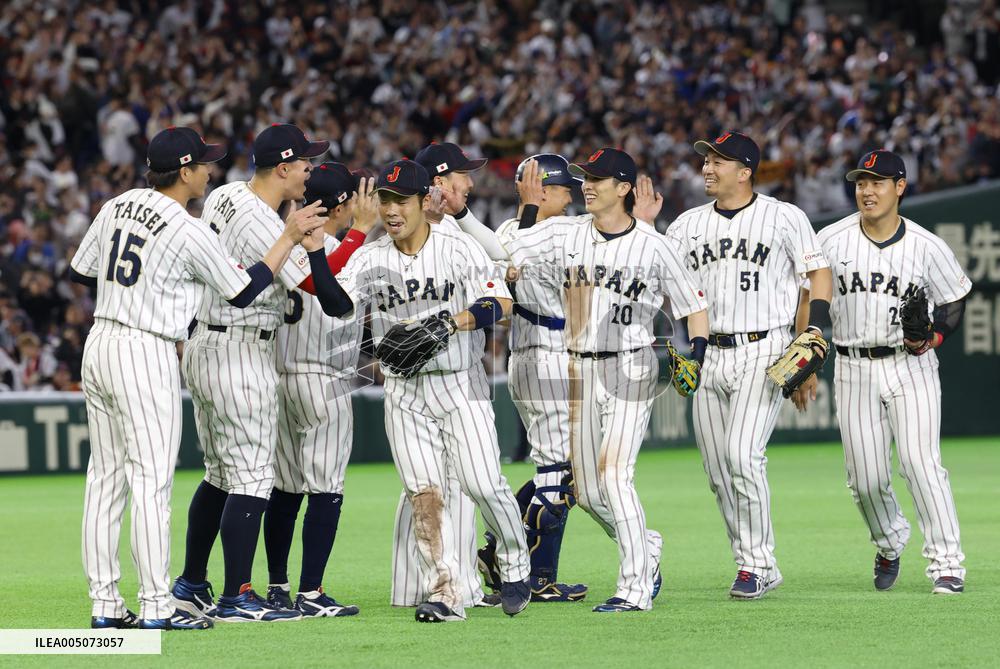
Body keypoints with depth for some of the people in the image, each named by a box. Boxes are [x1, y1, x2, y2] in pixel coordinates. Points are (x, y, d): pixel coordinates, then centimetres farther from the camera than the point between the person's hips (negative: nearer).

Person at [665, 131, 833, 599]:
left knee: (742, 454, -20)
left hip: (764, 350, -6)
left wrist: (815, 328, -8)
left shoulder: (784, 217, 0)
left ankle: (756, 564, -10)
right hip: (710, 353, 6)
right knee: (718, 470, 4)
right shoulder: (687, 225, 13)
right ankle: (758, 568, 16)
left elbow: (819, 271, 4)